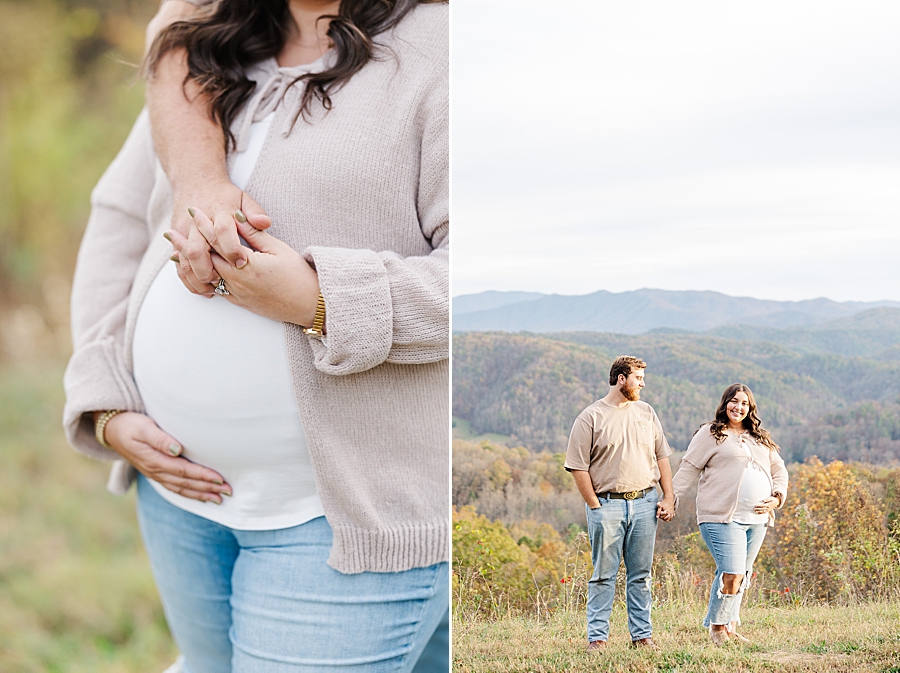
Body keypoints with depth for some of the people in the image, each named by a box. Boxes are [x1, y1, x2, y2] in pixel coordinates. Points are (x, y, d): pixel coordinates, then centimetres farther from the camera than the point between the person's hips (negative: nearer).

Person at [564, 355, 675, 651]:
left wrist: (668, 499, 7)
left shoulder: (646, 412, 12)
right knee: (604, 574, 1)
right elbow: (578, 466, -5)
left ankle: (642, 635, 16)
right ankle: (597, 637, 7)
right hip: (607, 504, -4)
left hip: (645, 502, 4)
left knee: (640, 574, 9)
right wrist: (595, 506, -8)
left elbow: (661, 457, 15)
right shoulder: (590, 418, -3)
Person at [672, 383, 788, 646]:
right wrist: (671, 499, -11)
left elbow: (779, 470, 22)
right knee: (731, 575, -13)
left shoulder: (761, 439, 19)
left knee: (741, 575, 11)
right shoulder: (710, 434, 2)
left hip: (757, 519, 6)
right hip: (723, 518, -6)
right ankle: (717, 626, 6)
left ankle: (730, 628, 24)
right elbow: (688, 469, -1)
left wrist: (777, 498, 4)